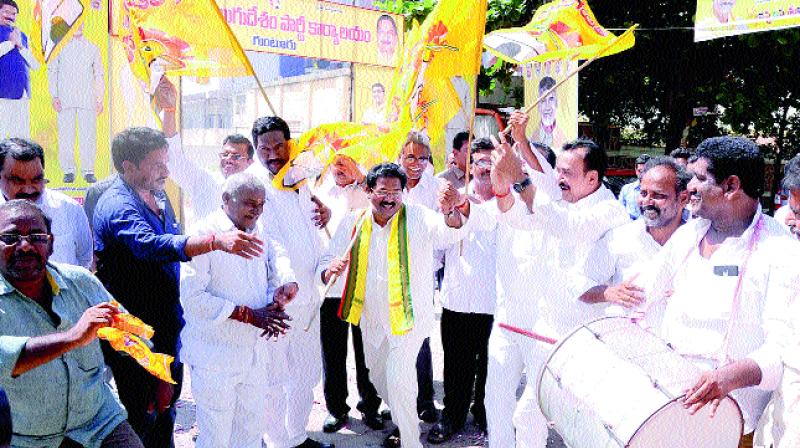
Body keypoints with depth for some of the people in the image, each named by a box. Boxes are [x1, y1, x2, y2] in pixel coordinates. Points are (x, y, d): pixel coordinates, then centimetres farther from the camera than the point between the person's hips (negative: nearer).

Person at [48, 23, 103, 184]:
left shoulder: (92, 48, 12)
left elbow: (99, 75, 15)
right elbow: (51, 71, 9)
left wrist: (100, 99, 7)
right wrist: (54, 96, -1)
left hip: (87, 99, 1)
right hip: (65, 99, 0)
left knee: (88, 135, -3)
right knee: (66, 135, -2)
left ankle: (88, 171, 3)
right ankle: (68, 171, 5)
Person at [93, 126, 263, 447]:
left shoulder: (156, 195, 8)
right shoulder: (117, 205, -21)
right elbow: (153, 245, -40)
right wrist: (217, 240, -52)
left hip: (166, 323, 9)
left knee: (167, 400, 20)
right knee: (143, 415, 2)